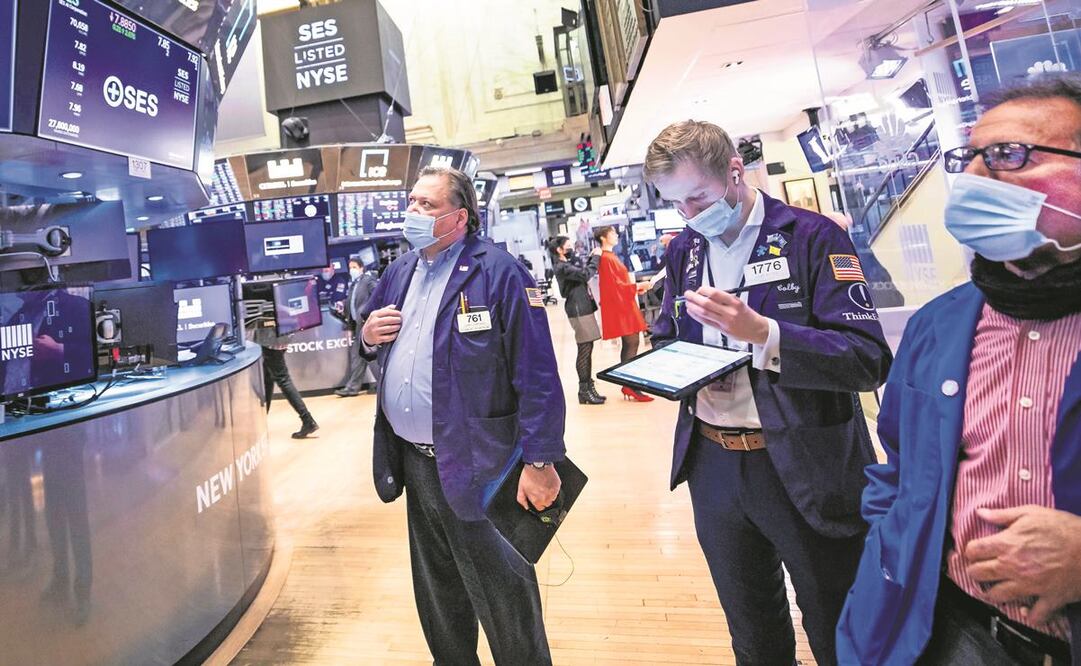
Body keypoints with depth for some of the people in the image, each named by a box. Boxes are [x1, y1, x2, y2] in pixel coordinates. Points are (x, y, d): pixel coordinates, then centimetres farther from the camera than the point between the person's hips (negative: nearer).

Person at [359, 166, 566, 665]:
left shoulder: (497, 272, -15)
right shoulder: (400, 271, 9)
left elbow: (536, 375, -19)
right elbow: (373, 331, 22)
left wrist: (539, 462, -21)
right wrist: (368, 334, -2)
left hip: (475, 463, -7)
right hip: (413, 460, 8)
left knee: (500, 594, 10)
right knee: (435, 587, 25)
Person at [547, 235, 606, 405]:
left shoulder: (569, 264, 17)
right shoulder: (561, 267, -13)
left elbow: (583, 273, 25)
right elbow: (585, 275, -23)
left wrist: (591, 258, 13)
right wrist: (596, 257, -10)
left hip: (585, 308, 10)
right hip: (579, 311, -10)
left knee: (587, 349, 11)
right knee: (584, 350, -7)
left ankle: (588, 387, 17)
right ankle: (584, 391, -1)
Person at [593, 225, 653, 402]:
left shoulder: (611, 256, 18)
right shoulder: (606, 258, -14)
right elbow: (615, 285, -19)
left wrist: (636, 288, 19)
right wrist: (637, 287, -18)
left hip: (624, 305, 10)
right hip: (620, 306, -10)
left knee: (629, 344, 11)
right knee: (632, 344, -11)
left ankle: (628, 385, 16)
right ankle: (630, 387, -8)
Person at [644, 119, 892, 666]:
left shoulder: (813, 237, -11)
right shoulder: (683, 250, 6)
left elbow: (869, 361, -18)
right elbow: (666, 339, 14)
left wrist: (760, 331, -32)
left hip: (807, 471, -4)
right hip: (713, 465, 5)